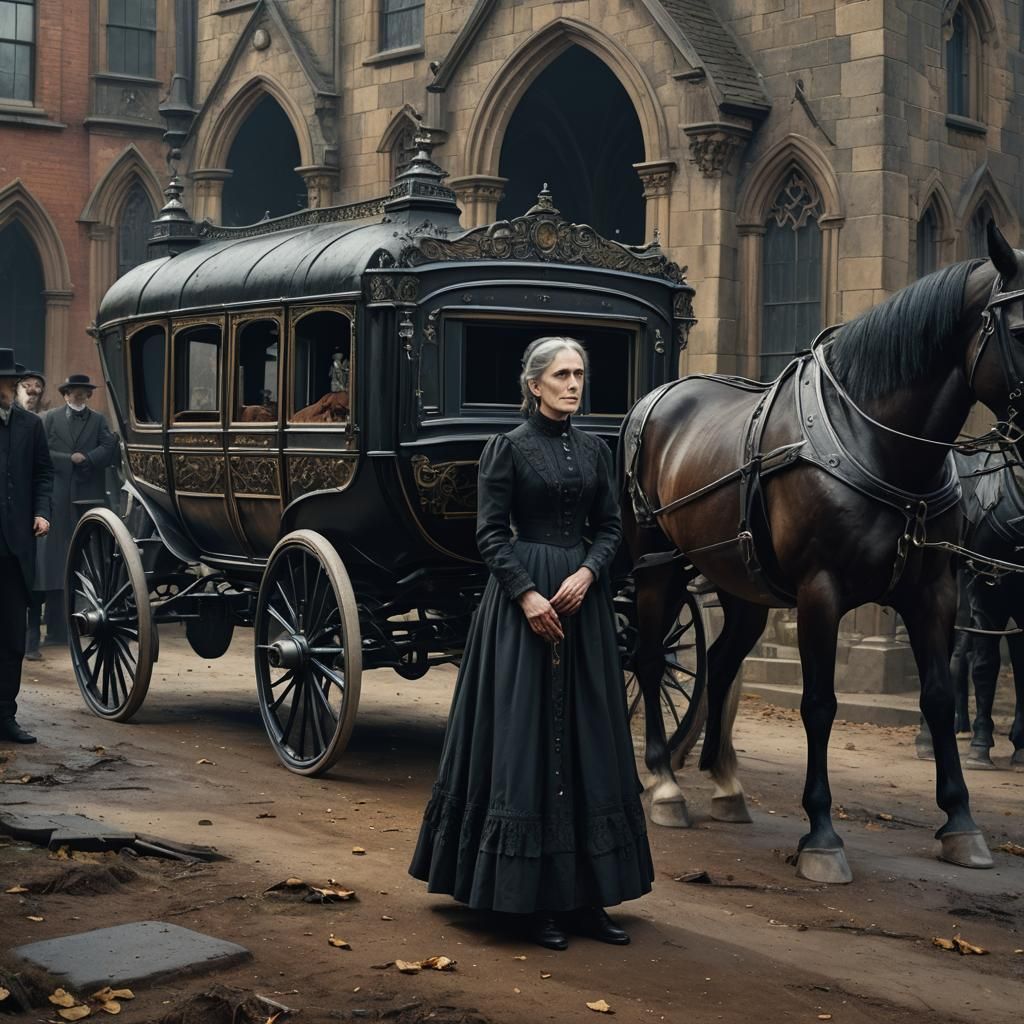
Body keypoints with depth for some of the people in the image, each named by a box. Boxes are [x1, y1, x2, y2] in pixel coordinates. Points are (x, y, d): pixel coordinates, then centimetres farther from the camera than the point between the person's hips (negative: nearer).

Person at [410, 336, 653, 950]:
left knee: (586, 735, 6)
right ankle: (533, 898, 5)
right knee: (526, 733, -3)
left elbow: (610, 526, 10)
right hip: (524, 594, -5)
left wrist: (586, 573, -9)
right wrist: (528, 595, -17)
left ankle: (586, 893, 14)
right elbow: (491, 533, -7)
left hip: (584, 597, 5)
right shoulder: (508, 448, -3)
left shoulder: (595, 451, 11)